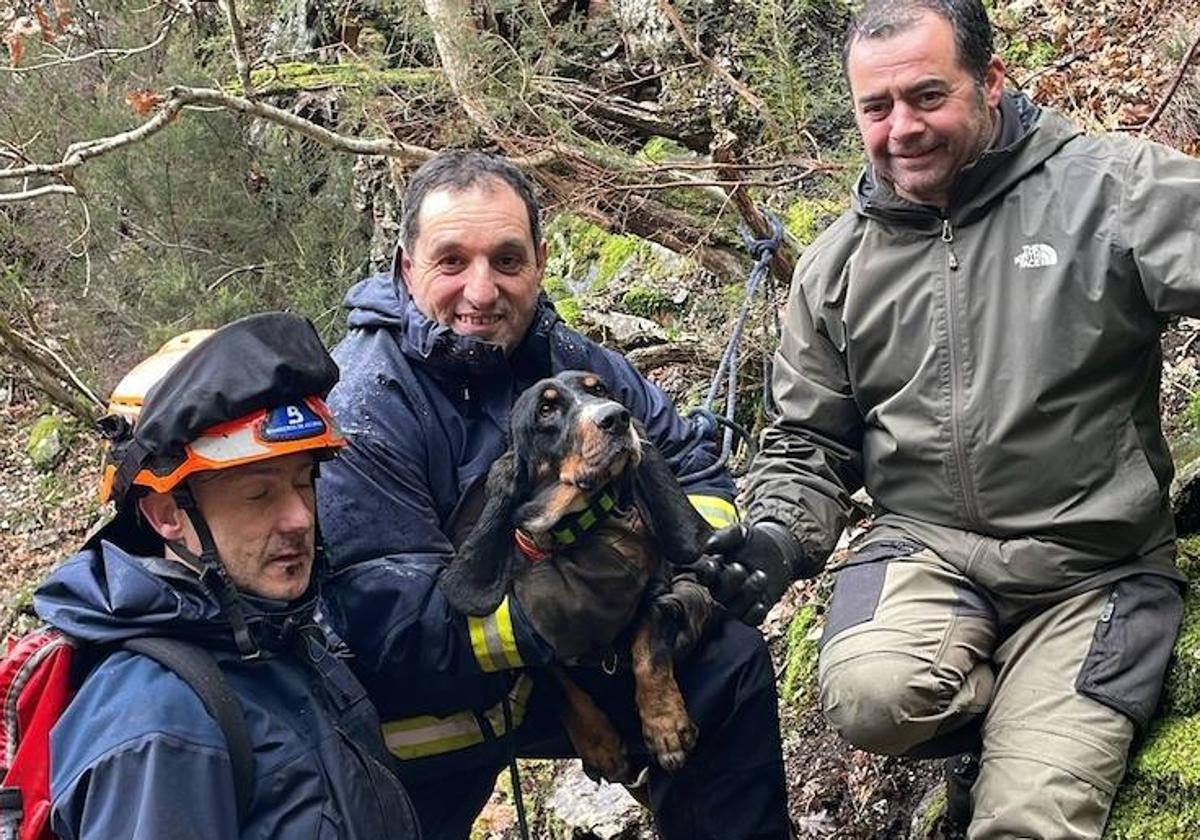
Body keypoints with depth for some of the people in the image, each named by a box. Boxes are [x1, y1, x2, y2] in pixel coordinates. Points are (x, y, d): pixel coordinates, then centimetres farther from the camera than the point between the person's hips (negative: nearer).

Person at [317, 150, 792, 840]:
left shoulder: (569, 358, -3)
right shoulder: (362, 408, -24)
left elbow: (694, 468, 7)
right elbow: (384, 622, -30)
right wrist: (538, 621, -43)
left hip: (563, 658, 5)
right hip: (424, 707, -5)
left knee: (730, 660, -4)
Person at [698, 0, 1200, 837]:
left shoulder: (1111, 188, -6)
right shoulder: (836, 266, 9)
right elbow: (809, 443, 17)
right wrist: (780, 536, -3)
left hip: (1094, 566, -3)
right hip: (926, 547, 3)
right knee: (871, 697, -28)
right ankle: (1011, 714, 4)